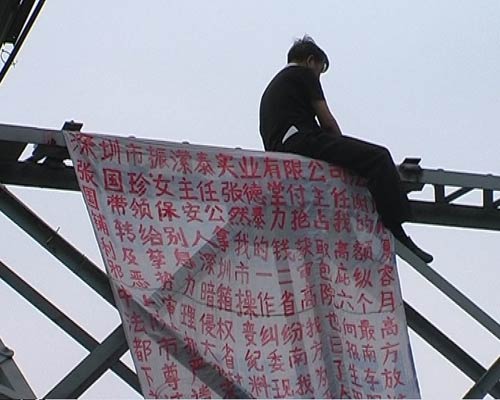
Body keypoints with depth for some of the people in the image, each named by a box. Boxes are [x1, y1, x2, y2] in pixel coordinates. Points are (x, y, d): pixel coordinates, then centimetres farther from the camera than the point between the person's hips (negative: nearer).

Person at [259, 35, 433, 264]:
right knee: (378, 157, -17)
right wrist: (344, 147, 20)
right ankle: (396, 233, -29)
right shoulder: (303, 74, 10)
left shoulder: (273, 86, 35)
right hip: (301, 140, -10)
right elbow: (327, 120, 4)